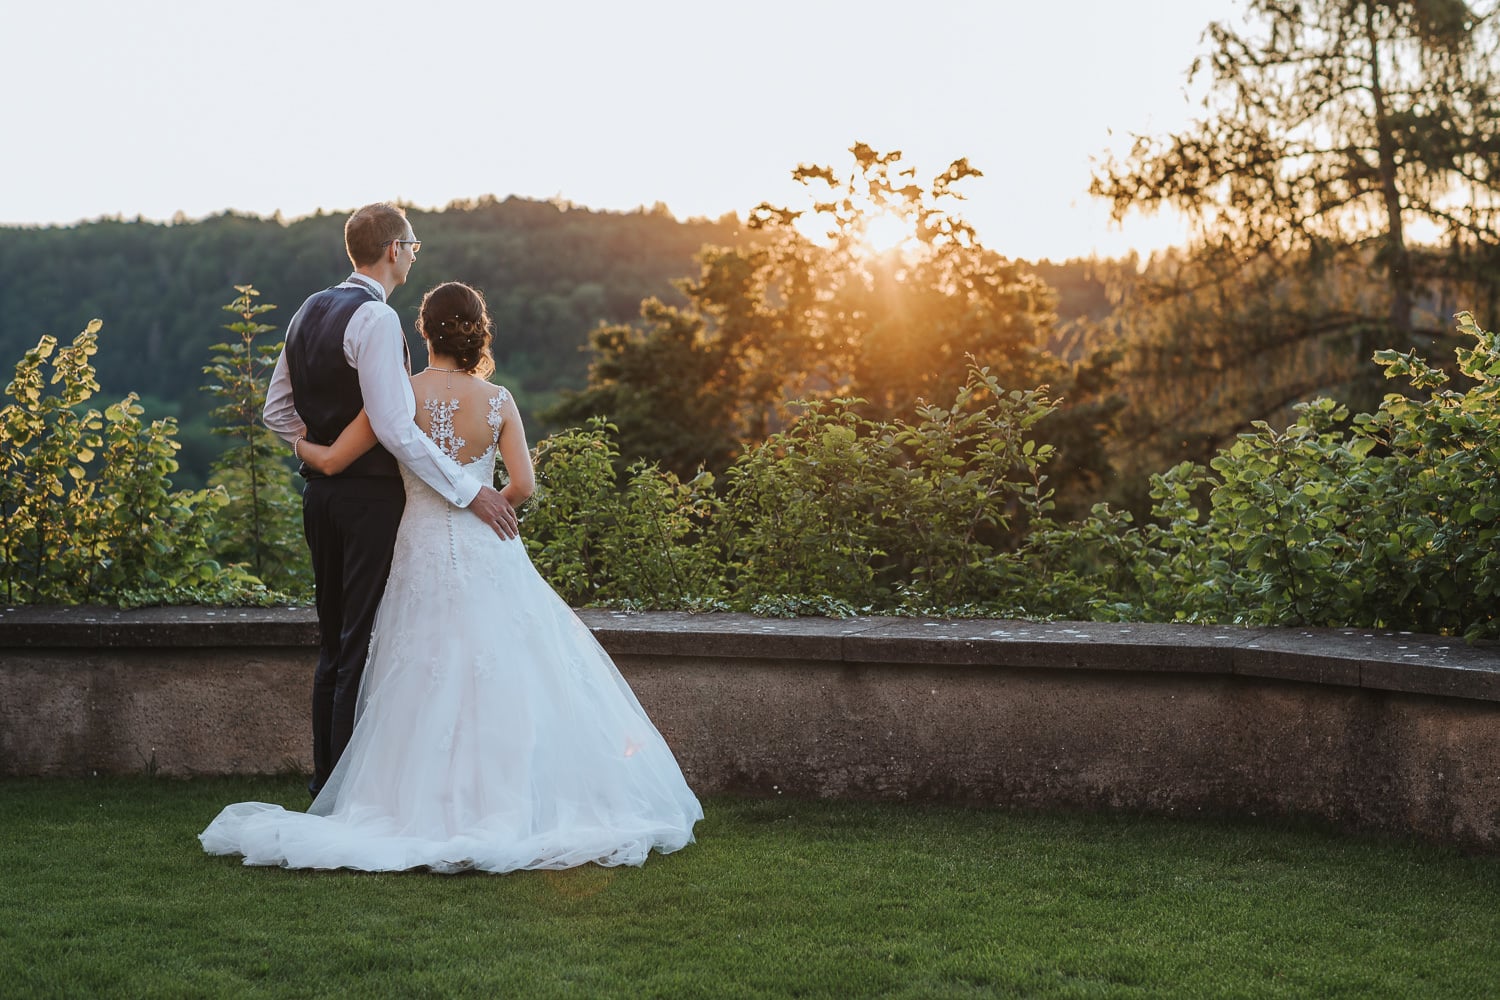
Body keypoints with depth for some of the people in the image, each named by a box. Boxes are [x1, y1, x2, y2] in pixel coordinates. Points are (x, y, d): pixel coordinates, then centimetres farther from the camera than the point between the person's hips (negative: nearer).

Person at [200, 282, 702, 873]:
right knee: (503, 678, 7)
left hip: (425, 553, 0)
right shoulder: (497, 401, -2)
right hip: (489, 555, 0)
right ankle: (506, 794, 8)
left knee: (432, 686, 7)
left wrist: (298, 443, 21)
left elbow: (332, 462, 0)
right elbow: (522, 485, -8)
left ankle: (434, 802, 7)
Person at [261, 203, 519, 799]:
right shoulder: (376, 318, -16)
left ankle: (325, 780, 23)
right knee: (364, 647, -3)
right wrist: (470, 491, -19)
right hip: (370, 496, -9)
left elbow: (277, 412, 18)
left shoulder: (309, 313, 12)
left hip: (320, 492, 9)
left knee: (334, 644, 16)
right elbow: (396, 429, -22)